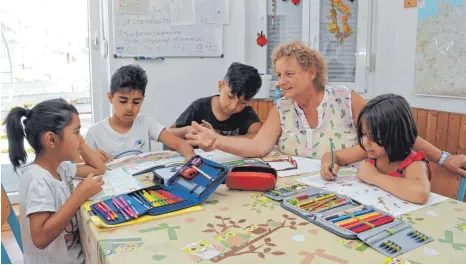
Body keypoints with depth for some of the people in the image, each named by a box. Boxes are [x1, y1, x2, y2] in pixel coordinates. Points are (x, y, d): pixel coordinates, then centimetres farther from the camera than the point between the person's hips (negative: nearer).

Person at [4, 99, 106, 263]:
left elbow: (99, 169, 10)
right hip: (53, 261, -8)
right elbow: (40, 238, -31)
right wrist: (81, 195, -32)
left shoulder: (59, 167, 0)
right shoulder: (38, 180, -25)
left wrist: (79, 142, -1)